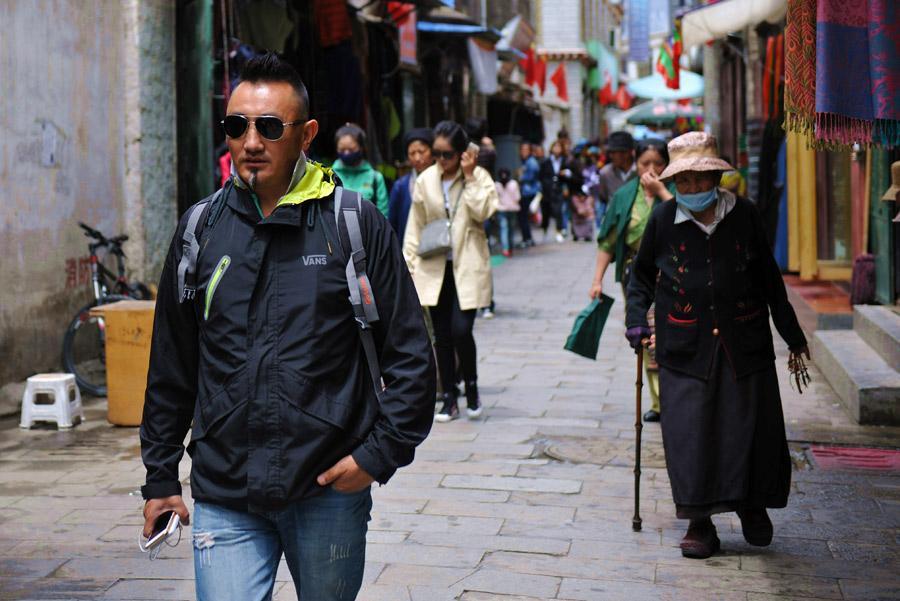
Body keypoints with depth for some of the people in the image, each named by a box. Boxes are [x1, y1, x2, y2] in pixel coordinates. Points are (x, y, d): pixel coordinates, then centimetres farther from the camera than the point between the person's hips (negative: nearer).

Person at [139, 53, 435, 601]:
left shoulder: (356, 225, -2)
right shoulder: (202, 229, 6)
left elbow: (411, 354, 0)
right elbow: (171, 365, 13)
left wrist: (381, 452, -8)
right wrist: (161, 476, 13)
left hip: (331, 492, -1)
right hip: (224, 502, 1)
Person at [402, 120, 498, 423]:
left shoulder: (478, 176, 0)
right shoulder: (425, 180, 6)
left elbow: (484, 211, -15)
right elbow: (415, 227, 11)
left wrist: (469, 177, -13)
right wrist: (409, 264, 6)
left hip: (467, 266, -3)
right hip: (434, 267, 3)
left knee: (461, 330, -14)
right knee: (442, 336, 6)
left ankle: (471, 387, 10)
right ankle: (449, 399, 15)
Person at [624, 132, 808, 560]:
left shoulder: (744, 216, 0)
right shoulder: (663, 220, -1)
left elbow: (770, 279, 9)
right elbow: (641, 275, 15)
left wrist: (793, 335, 13)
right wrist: (636, 320, 2)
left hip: (744, 345, 1)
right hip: (686, 349, -1)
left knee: (752, 427, 4)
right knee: (689, 433, -4)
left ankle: (752, 503, 29)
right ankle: (700, 523, 9)